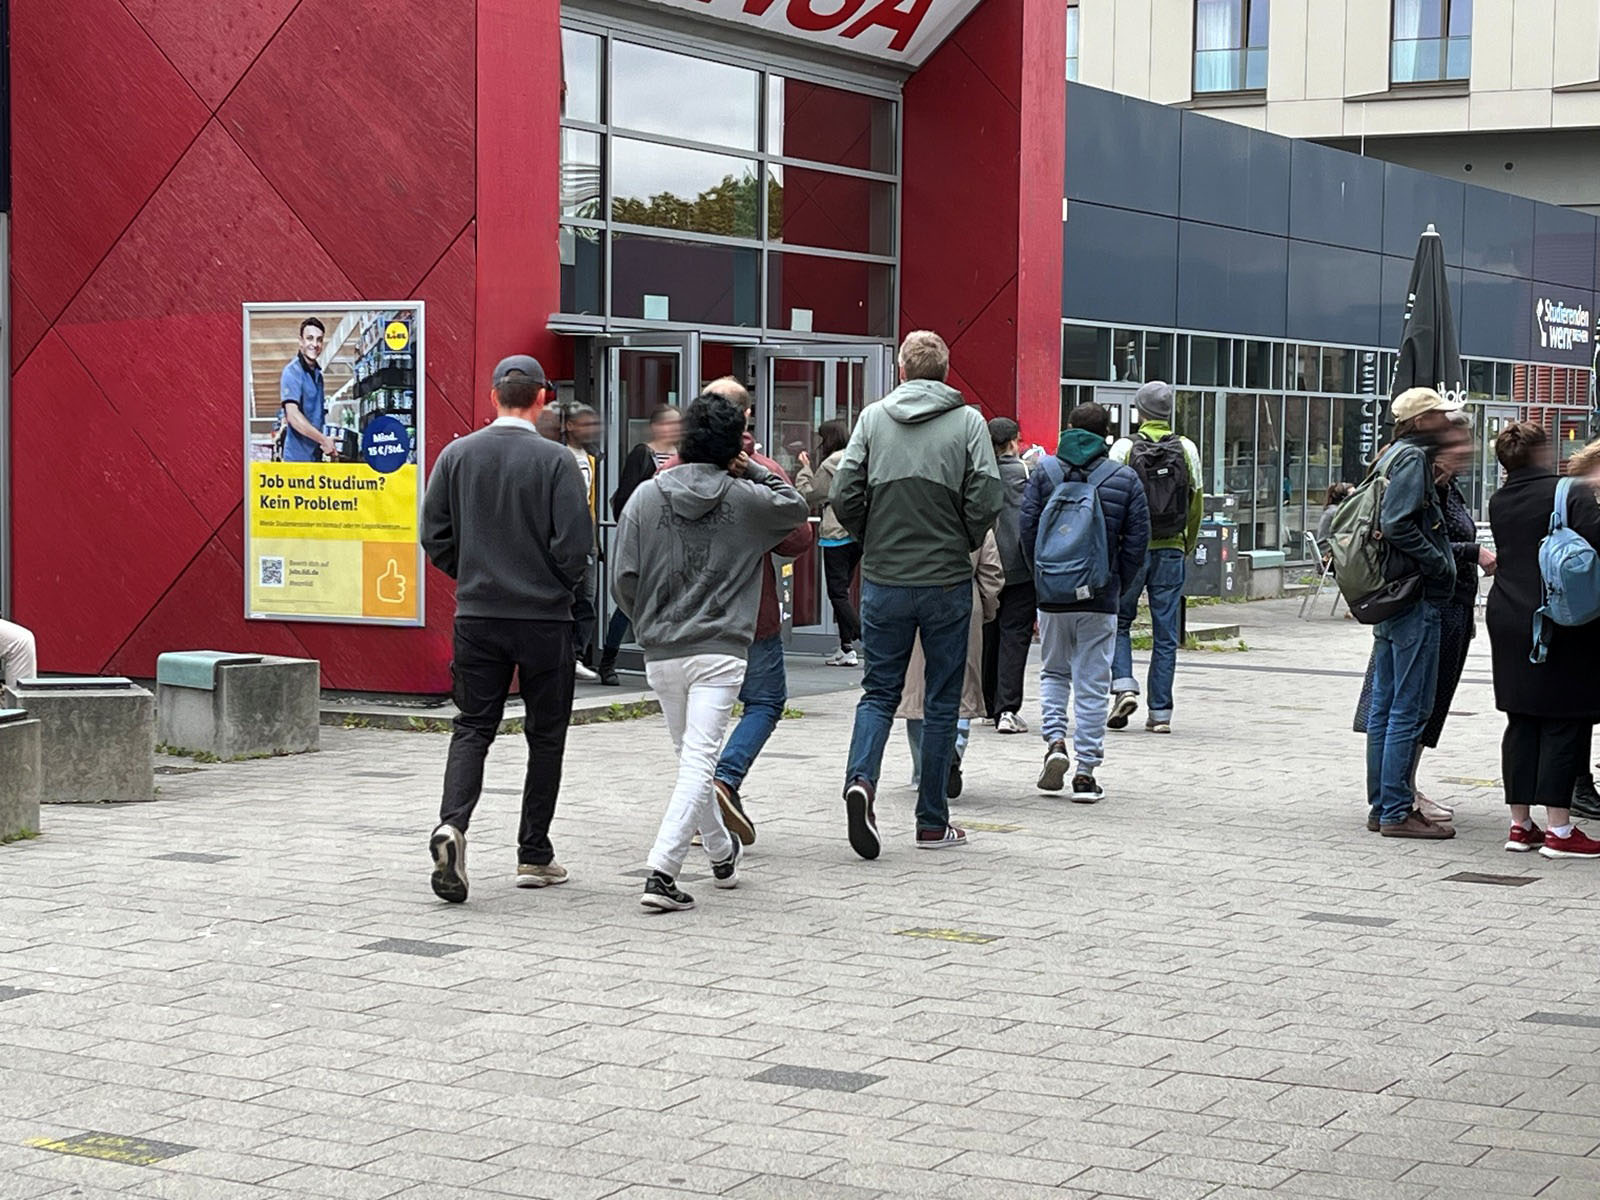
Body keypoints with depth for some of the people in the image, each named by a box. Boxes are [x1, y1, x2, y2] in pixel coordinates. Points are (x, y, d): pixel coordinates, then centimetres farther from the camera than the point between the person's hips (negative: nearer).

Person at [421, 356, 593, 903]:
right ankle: (534, 854, 13)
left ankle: (451, 826, -16)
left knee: (472, 728, 8)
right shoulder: (555, 461, -10)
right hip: (545, 617, -3)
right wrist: (561, 589, 6)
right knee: (545, 734, 10)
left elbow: (434, 535, 2)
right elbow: (575, 543, -14)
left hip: (476, 616, 3)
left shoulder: (457, 455, 1)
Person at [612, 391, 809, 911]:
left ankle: (722, 853, 37)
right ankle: (662, 873, -18)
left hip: (661, 653, 3)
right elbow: (797, 507, 18)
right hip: (719, 651, -3)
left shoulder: (646, 497, 0)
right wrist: (751, 468, 15)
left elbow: (624, 579, 0)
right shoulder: (745, 499, -3)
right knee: (698, 761, -6)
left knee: (691, 757, 19)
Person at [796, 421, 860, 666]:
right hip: (861, 533, 7)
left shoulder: (830, 465, -10)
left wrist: (805, 469, 7)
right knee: (842, 590, 14)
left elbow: (809, 495, -3)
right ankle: (846, 647, 13)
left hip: (837, 534, -7)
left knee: (838, 592, -4)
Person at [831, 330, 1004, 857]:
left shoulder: (873, 418, 1)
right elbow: (985, 501, -11)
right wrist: (963, 544, 8)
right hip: (946, 580, -1)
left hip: (882, 580, 2)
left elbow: (843, 496, -4)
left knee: (878, 690, 11)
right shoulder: (968, 422, -4)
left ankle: (861, 779, -15)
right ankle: (932, 823, 12)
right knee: (941, 702, 8)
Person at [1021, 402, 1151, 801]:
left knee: (1054, 672, 20)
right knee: (1092, 684, 4)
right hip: (1100, 601, -1)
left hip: (1052, 596, 1)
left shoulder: (1043, 474, 1)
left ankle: (1055, 740, -1)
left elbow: (1028, 529, -3)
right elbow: (1137, 540, -3)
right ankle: (1086, 773, 4)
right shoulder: (1125, 480, 0)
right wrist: (1117, 585, 8)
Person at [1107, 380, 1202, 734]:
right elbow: (1196, 505, 7)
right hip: (1171, 551, 2)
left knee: (1119, 621, 13)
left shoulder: (1124, 449, -5)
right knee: (1166, 633, 5)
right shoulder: (1187, 450, 3)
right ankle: (1160, 712, 6)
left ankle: (1124, 685, -7)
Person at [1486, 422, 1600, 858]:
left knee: (1521, 723, 11)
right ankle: (1558, 829, -2)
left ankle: (1520, 824, 14)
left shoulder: (1498, 503, 9)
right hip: (1563, 623, -6)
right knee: (1565, 724, -1)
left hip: (1508, 622, 6)